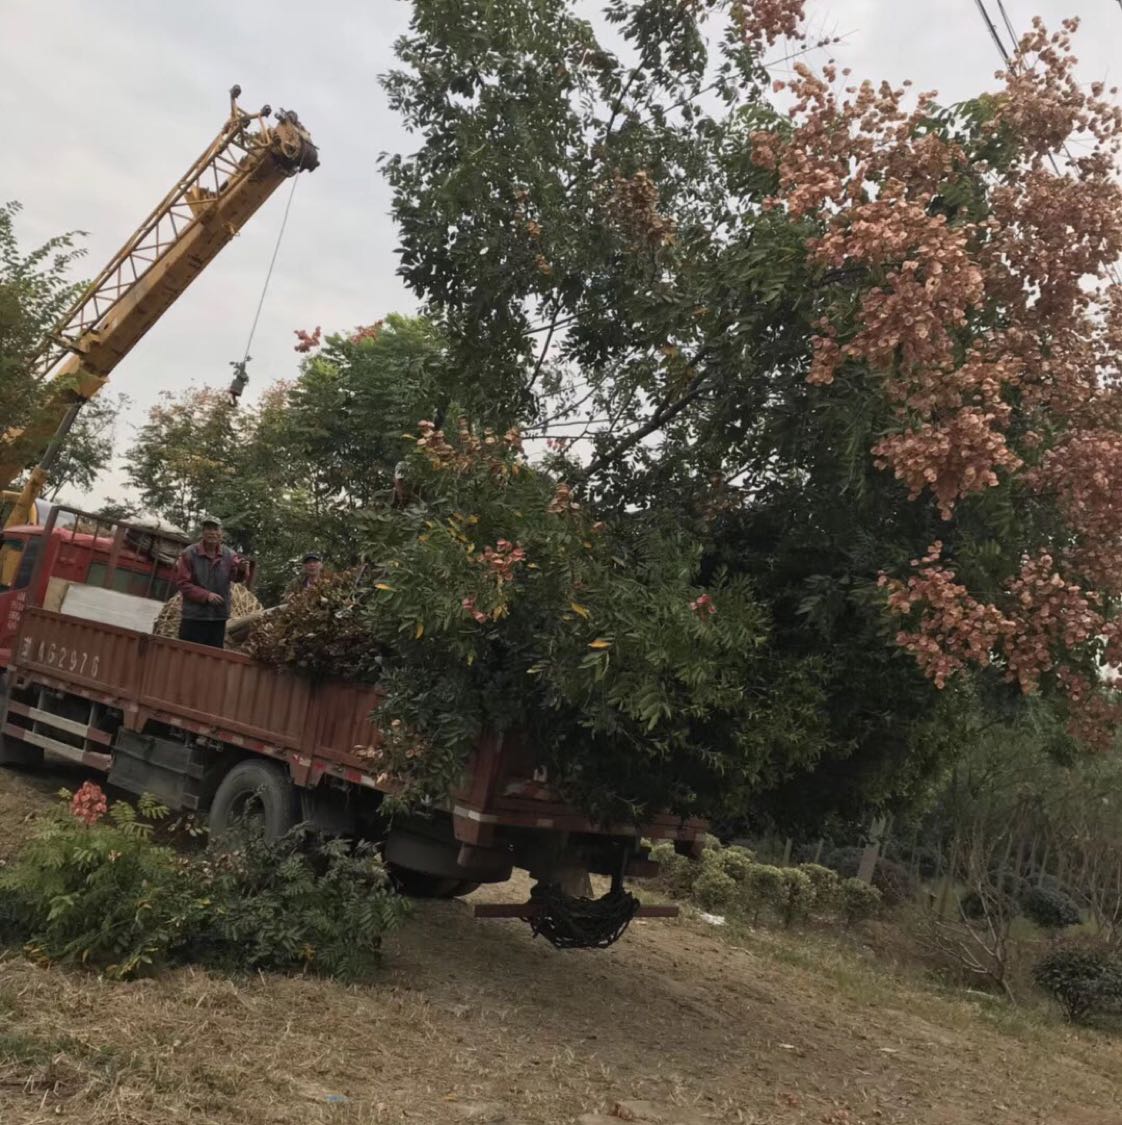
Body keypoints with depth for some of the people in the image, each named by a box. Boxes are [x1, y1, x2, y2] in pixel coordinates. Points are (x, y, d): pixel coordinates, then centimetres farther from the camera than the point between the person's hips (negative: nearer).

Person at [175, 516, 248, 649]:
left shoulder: (229, 555, 3)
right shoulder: (190, 553, -6)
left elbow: (235, 576, -7)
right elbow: (182, 583, -7)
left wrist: (241, 571, -32)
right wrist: (206, 595, -18)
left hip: (219, 618, 3)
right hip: (194, 617, -3)